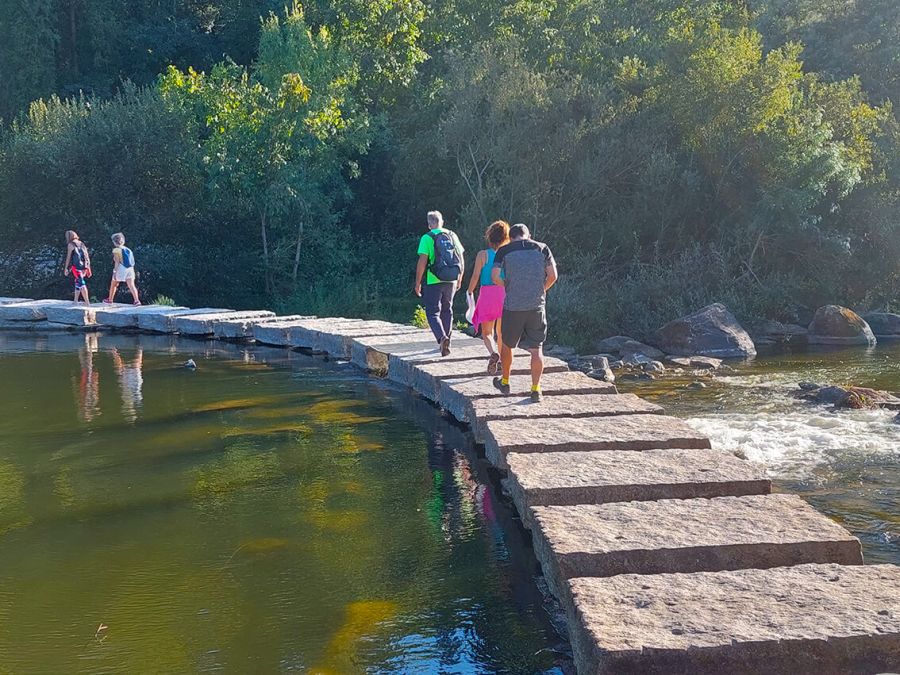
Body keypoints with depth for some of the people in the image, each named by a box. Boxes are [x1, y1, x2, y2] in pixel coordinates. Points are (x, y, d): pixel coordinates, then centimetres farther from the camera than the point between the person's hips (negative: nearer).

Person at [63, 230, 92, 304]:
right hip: (84, 266, 7)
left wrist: (66, 268, -2)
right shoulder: (82, 244, 17)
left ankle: (87, 302, -15)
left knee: (81, 284, -9)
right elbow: (87, 256, 15)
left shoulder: (70, 244, -2)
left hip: (76, 266, -7)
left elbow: (68, 257, -6)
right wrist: (88, 269, 19)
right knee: (77, 283, 20)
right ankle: (75, 300, 25)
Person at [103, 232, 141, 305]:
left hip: (121, 269, -5)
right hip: (130, 269, 5)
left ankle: (110, 299, 29)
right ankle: (136, 300, -21)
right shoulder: (127, 249, 15)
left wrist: (115, 272, -14)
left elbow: (117, 262, -13)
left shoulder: (116, 250, -4)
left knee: (113, 284, 15)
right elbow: (132, 261, 15)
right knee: (131, 285, -4)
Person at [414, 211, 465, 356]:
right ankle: (446, 343, 25)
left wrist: (418, 283, -7)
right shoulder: (452, 235, 8)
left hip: (433, 281, -5)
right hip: (451, 281, 5)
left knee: (433, 313, 0)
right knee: (447, 311, 18)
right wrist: (459, 278, 22)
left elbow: (422, 262, -14)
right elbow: (461, 259, 11)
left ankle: (442, 337, -23)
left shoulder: (427, 238, -8)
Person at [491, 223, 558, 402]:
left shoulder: (504, 250, 1)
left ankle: (505, 382, 32)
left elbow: (495, 277, -6)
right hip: (537, 306, 1)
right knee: (536, 349, 5)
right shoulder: (542, 248, 5)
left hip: (512, 306, -1)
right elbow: (552, 276, 1)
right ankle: (536, 390, 2)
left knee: (507, 345, 18)